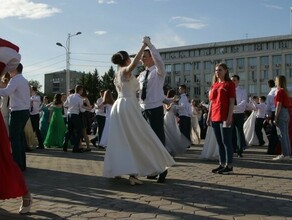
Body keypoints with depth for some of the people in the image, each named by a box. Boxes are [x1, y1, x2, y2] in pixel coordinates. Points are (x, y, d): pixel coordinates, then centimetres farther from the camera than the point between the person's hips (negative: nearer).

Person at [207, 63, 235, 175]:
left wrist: (229, 117, -16)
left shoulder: (229, 84, -1)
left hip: (224, 117, -7)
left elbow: (232, 102, -8)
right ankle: (222, 164, 15)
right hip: (215, 117, 7)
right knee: (219, 142, 10)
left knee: (226, 141, -5)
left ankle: (229, 166, -1)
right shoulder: (214, 85, 17)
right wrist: (209, 116, 13)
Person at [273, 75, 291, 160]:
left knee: (282, 135, -8)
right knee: (286, 135, 10)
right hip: (286, 113, 9)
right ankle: (287, 153, 14)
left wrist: (275, 117, -16)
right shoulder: (285, 91, 16)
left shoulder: (280, 91, -11)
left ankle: (284, 154, -8)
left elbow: (279, 105, -16)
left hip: (281, 113, -9)